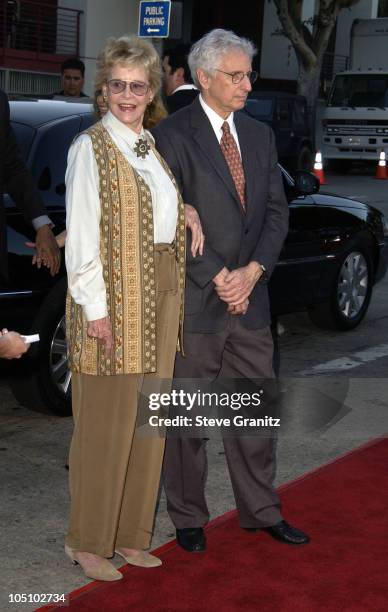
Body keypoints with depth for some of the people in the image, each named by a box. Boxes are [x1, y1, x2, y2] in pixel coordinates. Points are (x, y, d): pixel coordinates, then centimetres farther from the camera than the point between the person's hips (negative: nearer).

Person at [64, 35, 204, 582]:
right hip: (115, 295, -8)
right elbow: (81, 234, -13)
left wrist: (186, 210, 8)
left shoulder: (152, 146, 14)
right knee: (106, 422, -1)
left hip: (162, 291, 8)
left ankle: (130, 533, 25)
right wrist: (95, 306, -18)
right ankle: (88, 542, 13)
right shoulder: (91, 147, -8)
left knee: (147, 419, 12)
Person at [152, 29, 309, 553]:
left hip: (250, 298, 5)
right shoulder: (173, 135, -7)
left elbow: (277, 211, 8)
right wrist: (218, 279, -14)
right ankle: (188, 516, 22)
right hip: (193, 303, -5)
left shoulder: (260, 135, 11)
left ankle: (261, 510, 27)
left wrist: (252, 272, -6)